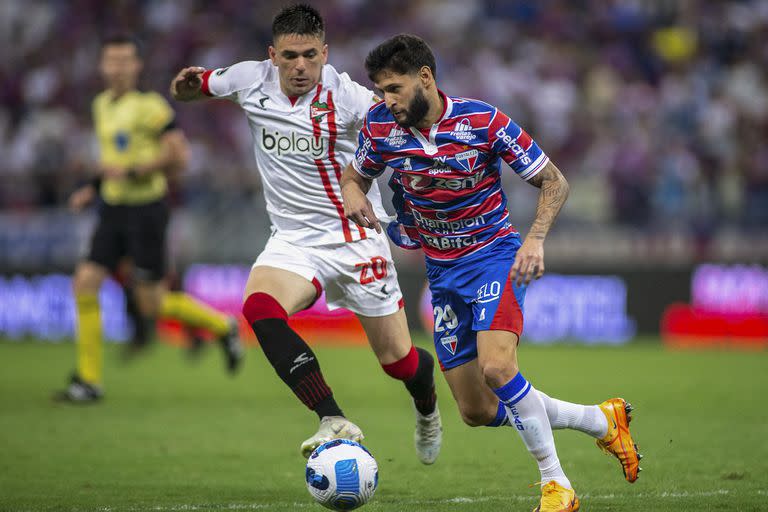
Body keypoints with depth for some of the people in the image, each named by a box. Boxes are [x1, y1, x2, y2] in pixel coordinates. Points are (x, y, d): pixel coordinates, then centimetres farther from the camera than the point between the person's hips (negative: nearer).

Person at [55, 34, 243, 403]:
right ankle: (88, 380, -2)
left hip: (146, 210, -7)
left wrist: (130, 172, -22)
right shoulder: (102, 105, 11)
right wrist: (95, 186, 14)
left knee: (151, 305, -3)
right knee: (85, 283, -7)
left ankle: (223, 327, 23)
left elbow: (179, 157, -17)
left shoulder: (150, 106, -14)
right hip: (113, 209, 7)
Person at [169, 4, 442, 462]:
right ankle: (335, 421, -31)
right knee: (260, 308, -30)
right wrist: (188, 85, -11)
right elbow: (182, 90, 13)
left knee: (399, 360, 4)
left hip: (356, 237, -3)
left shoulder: (343, 94, -16)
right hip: (294, 240, 3)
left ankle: (427, 405, 43)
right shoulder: (251, 80, -3)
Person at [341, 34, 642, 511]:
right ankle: (602, 420, 23)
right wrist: (354, 196, -11)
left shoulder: (483, 121, -18)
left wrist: (535, 239, -24)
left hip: (494, 253, -5)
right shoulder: (381, 126, -7)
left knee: (497, 368, -30)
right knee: (477, 411, 4)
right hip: (442, 271, 5)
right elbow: (355, 175, 13)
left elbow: (554, 180, -9)